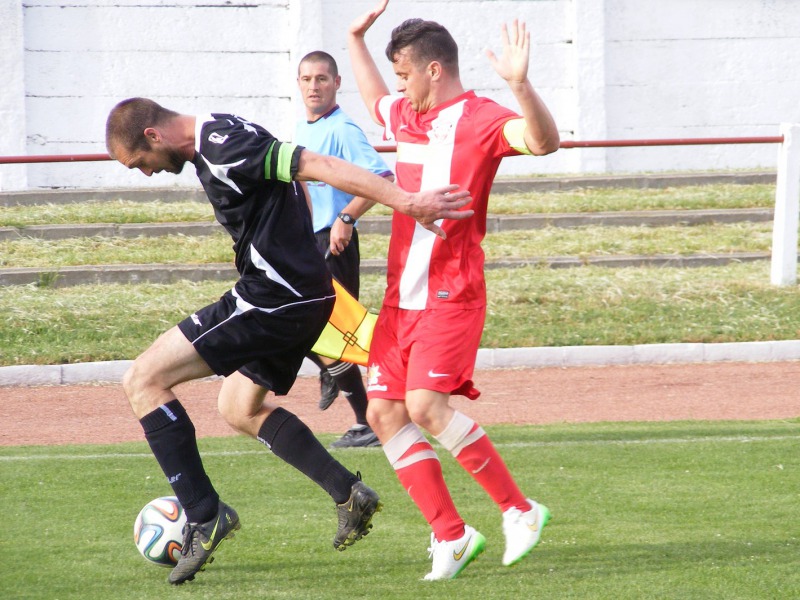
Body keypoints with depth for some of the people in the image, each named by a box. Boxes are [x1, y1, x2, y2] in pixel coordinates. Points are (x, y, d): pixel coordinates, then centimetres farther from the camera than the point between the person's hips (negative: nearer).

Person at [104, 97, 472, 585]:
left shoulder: (222, 147, -19)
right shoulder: (215, 139, 13)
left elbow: (321, 167, -26)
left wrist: (404, 201, -32)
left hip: (273, 300, -11)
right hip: (299, 296, 11)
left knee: (144, 381, -9)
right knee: (239, 409, 30)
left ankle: (204, 515, -11)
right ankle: (349, 494, 27)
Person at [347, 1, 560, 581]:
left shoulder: (480, 119, -10)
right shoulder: (405, 117, 15)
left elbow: (544, 140, -29)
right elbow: (374, 99, 41)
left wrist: (520, 85, -44)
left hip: (451, 293, -9)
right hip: (402, 294, 9)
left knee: (426, 405, -22)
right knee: (384, 411, 1)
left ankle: (519, 509, -10)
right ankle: (451, 535, 5)